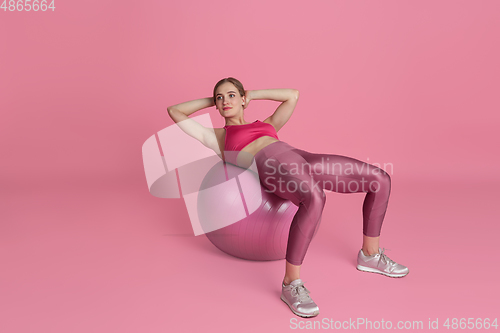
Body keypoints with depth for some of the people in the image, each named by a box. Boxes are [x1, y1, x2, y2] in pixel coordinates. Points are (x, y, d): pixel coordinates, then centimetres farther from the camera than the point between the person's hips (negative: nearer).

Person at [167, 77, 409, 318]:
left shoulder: (266, 125, 36)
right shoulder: (216, 136, 25)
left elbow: (293, 95, 40)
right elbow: (174, 111, 26)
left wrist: (253, 94, 39)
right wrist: (211, 101, 35)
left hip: (301, 158, 6)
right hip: (274, 166, -6)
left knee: (380, 179, -4)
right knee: (314, 198, -41)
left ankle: (370, 255, 13)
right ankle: (291, 283, -27)